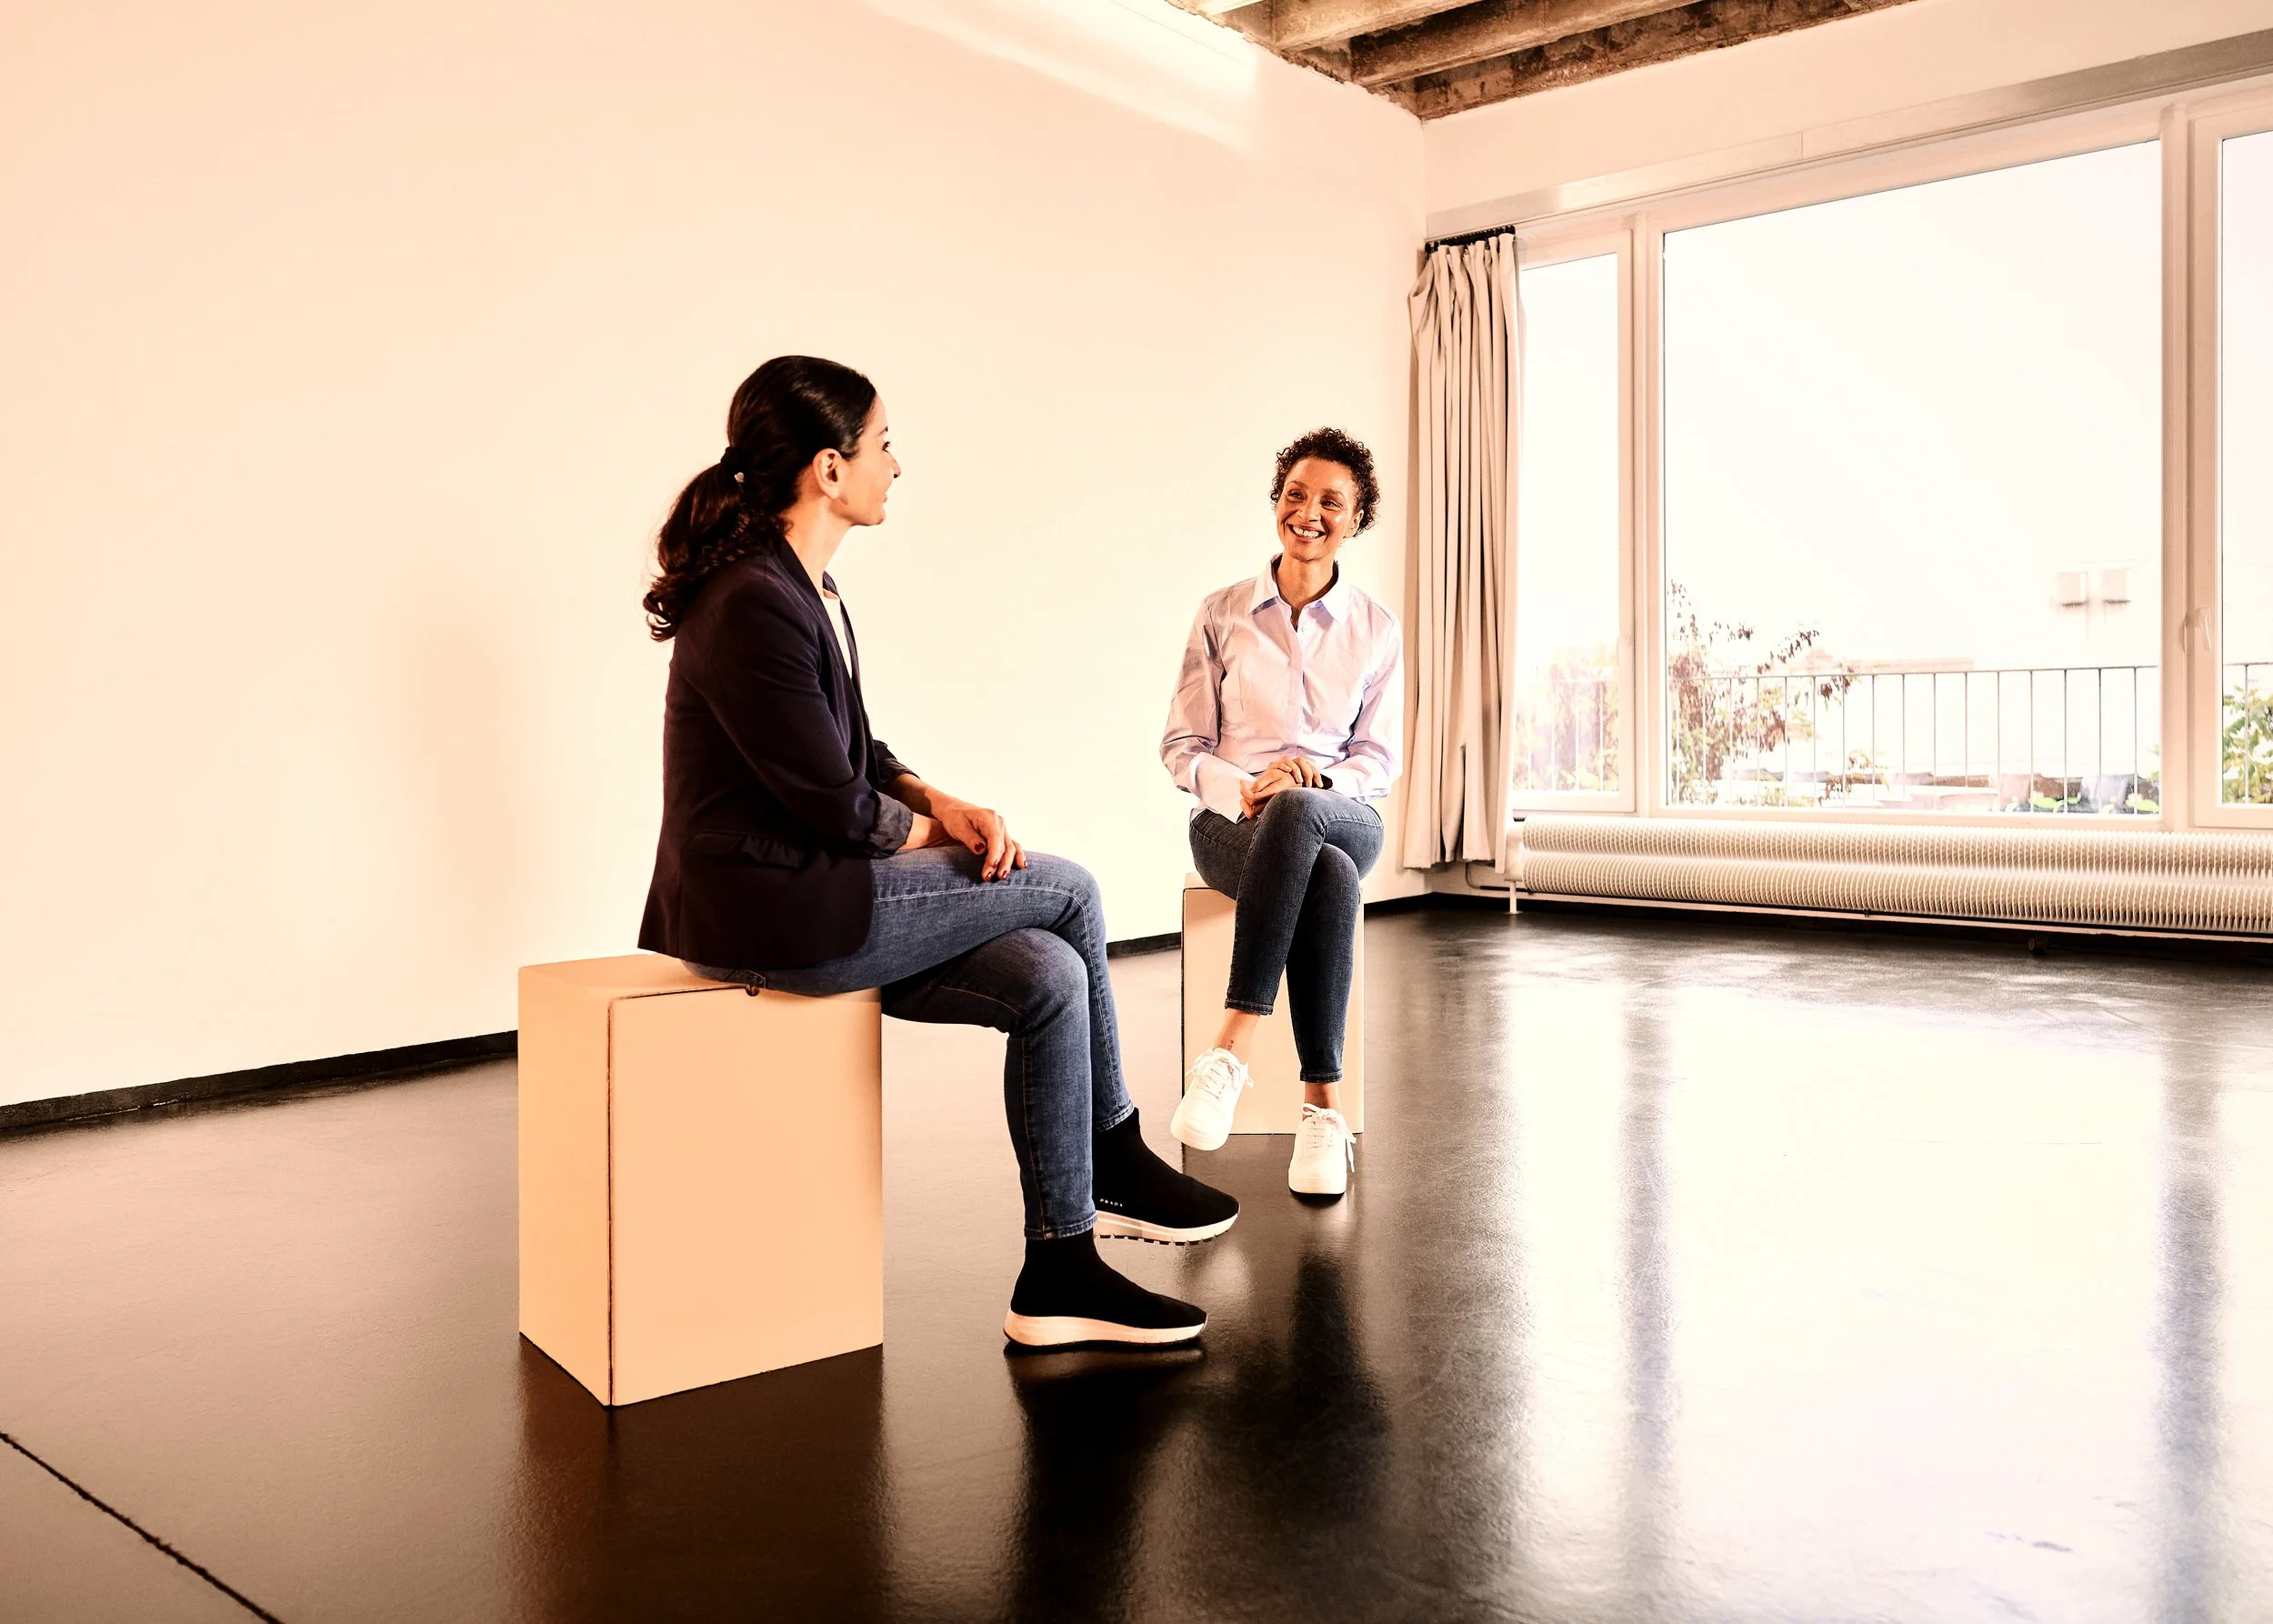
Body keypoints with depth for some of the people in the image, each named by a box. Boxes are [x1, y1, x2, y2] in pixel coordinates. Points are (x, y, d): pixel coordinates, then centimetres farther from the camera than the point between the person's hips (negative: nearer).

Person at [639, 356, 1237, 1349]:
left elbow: (851, 749, 19)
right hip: (765, 910, -10)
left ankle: (1061, 1273, 6)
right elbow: (832, 804, -19)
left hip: (803, 891, 10)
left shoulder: (806, 587, 13)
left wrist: (940, 802, 1)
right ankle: (1118, 1159, 11)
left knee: (1048, 978, -3)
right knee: (1066, 892, -7)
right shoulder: (752, 607, -20)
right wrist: (929, 830, 1)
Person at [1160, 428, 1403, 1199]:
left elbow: (1380, 759, 7)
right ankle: (1324, 1106, -35)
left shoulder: (1376, 629, 9)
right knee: (1329, 877, -38)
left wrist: (1316, 779, -16)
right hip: (1231, 823, 0)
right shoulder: (1222, 615, 7)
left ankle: (1229, 1052, -40)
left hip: (1343, 815, 1)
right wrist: (1241, 788, -17)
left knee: (1295, 811, -40)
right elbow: (1181, 747, 5)